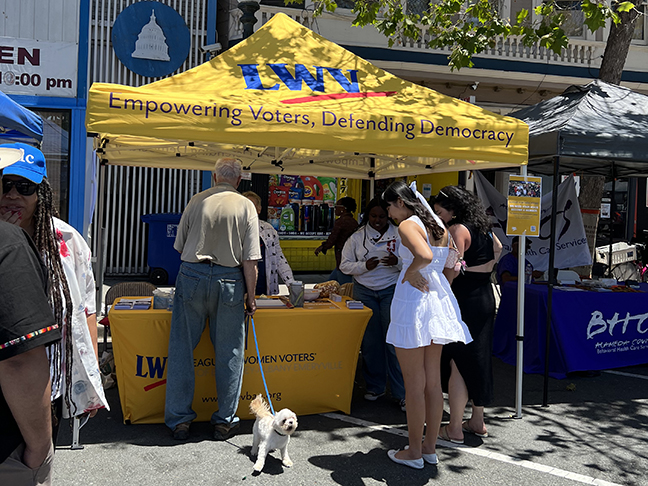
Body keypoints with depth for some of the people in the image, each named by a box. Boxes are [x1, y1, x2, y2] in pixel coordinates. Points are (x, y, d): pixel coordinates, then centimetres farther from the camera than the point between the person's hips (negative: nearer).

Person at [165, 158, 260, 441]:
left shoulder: (197, 201, 5)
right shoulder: (246, 207, 0)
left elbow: (180, 246, 9)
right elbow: (250, 261, -5)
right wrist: (251, 298, 2)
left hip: (192, 275, 1)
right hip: (229, 280, -1)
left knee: (182, 349, 9)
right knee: (229, 353, 9)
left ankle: (179, 420, 16)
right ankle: (224, 421, 17)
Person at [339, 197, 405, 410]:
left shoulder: (399, 235, 2)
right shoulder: (357, 237, 5)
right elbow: (344, 265, 5)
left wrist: (397, 262, -17)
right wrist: (364, 266, -12)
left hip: (392, 291, -2)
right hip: (364, 292, 2)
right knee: (370, 341, 6)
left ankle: (402, 393, 1)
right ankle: (375, 386, 21)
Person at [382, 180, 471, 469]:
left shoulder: (407, 225, -12)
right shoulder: (439, 226, 12)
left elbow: (425, 255, -31)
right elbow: (451, 265, 15)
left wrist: (411, 272, -14)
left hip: (412, 301, -8)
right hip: (438, 301, 8)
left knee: (414, 385, 3)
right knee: (433, 382, 14)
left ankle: (414, 452, 15)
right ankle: (430, 448, 25)